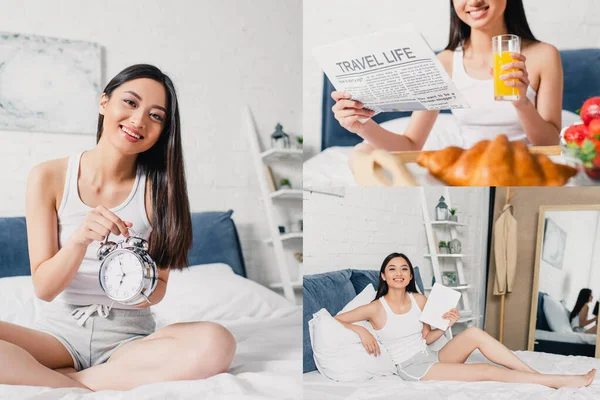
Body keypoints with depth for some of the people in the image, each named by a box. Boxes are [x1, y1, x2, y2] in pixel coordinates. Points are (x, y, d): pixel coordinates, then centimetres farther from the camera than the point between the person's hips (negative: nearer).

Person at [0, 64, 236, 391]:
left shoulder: (158, 188, -3)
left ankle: (54, 379, -15)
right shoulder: (48, 177, -3)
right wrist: (80, 239, -24)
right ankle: (81, 391, -15)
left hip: (128, 337, 2)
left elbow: (160, 286, 2)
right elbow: (44, 288, -5)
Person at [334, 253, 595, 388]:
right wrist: (361, 331, -22)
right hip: (412, 368, -6)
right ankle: (562, 382, -17)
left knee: (474, 333, -21)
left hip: (431, 357, 6)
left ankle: (537, 374, -17)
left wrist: (445, 325, -5)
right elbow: (334, 321, -7)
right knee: (488, 371, -18)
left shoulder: (419, 300, 6)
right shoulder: (375, 308, -9)